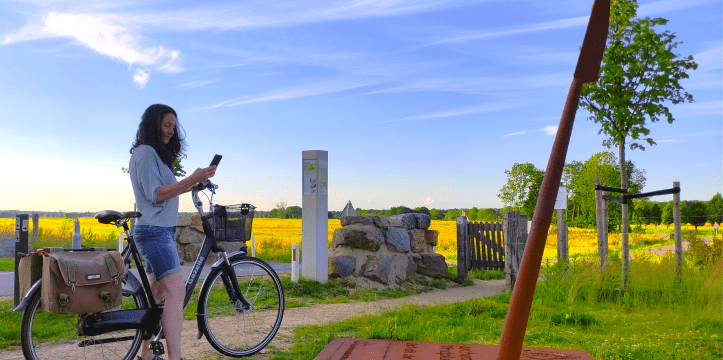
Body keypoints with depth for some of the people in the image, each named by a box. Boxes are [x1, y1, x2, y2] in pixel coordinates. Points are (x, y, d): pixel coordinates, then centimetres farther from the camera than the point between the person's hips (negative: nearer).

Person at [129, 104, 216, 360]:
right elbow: (156, 194, -18)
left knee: (157, 292, 11)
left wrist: (195, 182, 6)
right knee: (176, 290, -19)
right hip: (154, 230, -10)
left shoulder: (156, 154, 22)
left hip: (162, 229, 11)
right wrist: (192, 179, -24)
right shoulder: (145, 151, -10)